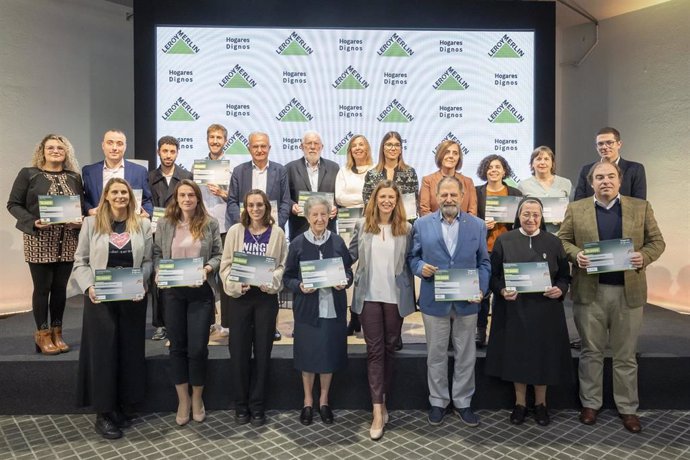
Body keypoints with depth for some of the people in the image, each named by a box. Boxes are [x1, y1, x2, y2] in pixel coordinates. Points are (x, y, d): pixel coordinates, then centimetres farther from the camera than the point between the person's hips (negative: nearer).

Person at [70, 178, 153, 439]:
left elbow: (148, 261, 2)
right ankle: (103, 413, 15)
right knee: (103, 352, 2)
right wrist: (89, 287, -14)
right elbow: (80, 262, 1)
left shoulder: (143, 225, 4)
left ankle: (123, 407, 25)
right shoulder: (91, 223, 1)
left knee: (130, 352, 9)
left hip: (133, 298, 2)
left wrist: (141, 283, -14)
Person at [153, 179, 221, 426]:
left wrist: (207, 269, -16)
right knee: (177, 346, 10)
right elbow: (157, 254, 7)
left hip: (200, 292, -2)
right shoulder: (165, 224, 5)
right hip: (172, 292, 2)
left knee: (198, 347, 0)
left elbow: (218, 255, 1)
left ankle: (197, 399, 24)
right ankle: (183, 400, 26)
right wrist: (158, 271, -11)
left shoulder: (210, 223, 0)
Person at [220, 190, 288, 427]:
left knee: (262, 351, 6)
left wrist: (270, 281, -16)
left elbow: (282, 265, 2)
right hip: (239, 296, 0)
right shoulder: (235, 231, 3)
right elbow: (226, 264, 1)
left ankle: (257, 406, 20)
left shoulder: (277, 233, 3)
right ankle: (241, 405, 21)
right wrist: (235, 285, -15)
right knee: (239, 351, 4)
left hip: (266, 296, 0)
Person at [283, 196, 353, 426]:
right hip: (307, 308, -1)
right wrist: (300, 286, -18)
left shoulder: (338, 242, 1)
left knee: (329, 354, 10)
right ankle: (308, 402, 29)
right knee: (308, 355, 8)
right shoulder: (298, 243, -3)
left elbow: (349, 271, 8)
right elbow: (287, 277, 0)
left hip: (333, 307, 1)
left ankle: (324, 400, 30)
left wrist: (345, 282, -12)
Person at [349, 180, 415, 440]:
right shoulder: (362, 225, 2)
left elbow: (410, 263, 5)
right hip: (369, 295, 0)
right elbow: (350, 255, 10)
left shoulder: (406, 228, 1)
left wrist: (412, 297, 5)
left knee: (390, 348, 11)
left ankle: (383, 401, 28)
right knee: (374, 350, 0)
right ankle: (378, 410, 2)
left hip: (396, 297, 1)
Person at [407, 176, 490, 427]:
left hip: (467, 302, 1)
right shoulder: (422, 224, 1)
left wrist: (481, 289, -8)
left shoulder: (477, 225, 4)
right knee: (436, 354, 11)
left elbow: (483, 262, 6)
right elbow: (413, 256, 5)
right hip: (434, 301, -1)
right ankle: (438, 401, 28)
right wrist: (420, 267, -16)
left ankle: (462, 402, 28)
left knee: (466, 355, 11)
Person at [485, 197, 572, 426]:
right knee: (517, 354, 8)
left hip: (545, 310, 1)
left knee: (543, 356, 9)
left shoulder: (553, 242, 3)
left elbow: (565, 275, 6)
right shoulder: (504, 240, 0)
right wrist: (502, 290, -18)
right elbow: (493, 275, 0)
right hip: (513, 309, -1)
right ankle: (520, 403, 25)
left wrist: (560, 290, -14)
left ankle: (540, 403, 29)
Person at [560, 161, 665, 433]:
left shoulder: (641, 207, 5)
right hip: (589, 291, 0)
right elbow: (563, 240, 4)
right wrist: (576, 255, -15)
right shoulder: (576, 209, 3)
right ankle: (590, 403, 23)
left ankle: (628, 408, 24)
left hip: (629, 291, 1)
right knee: (591, 351, 10)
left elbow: (657, 241, 5)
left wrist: (644, 256, -14)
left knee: (626, 354, 11)